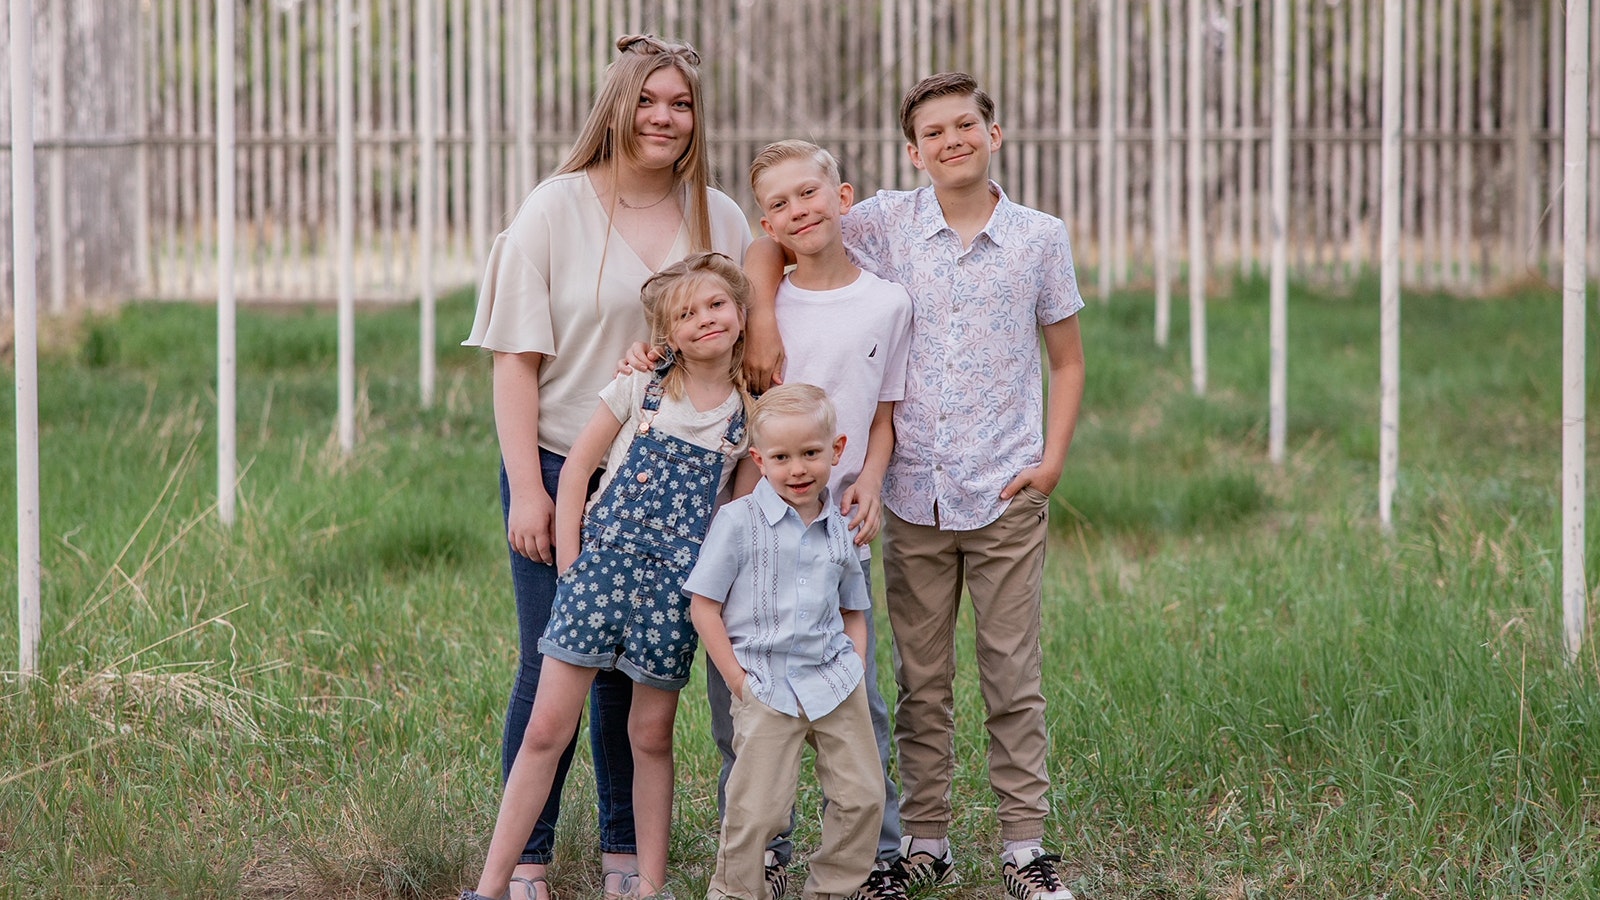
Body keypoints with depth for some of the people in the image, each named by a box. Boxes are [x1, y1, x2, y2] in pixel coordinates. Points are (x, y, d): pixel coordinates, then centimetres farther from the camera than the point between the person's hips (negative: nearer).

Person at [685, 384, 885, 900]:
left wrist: (855, 671, 5)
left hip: (836, 682, 4)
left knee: (862, 796, 4)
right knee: (757, 808, -7)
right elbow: (704, 607, -5)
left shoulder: (839, 530, 8)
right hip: (767, 688, -4)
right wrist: (738, 681, -8)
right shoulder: (739, 521, -5)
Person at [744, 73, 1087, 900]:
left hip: (1007, 494, -1)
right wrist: (763, 322, -10)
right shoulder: (887, 223, 1)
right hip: (913, 493, 1)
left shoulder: (1040, 237, 1)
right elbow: (769, 249, 7)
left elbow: (1067, 361, 9)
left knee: (1013, 675, 2)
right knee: (920, 679, 7)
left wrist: (1052, 458, -2)